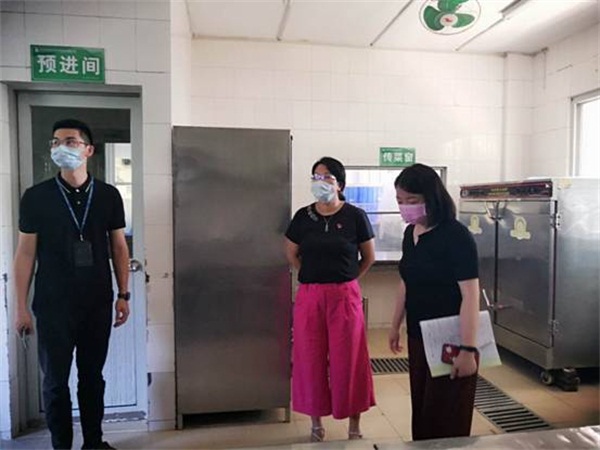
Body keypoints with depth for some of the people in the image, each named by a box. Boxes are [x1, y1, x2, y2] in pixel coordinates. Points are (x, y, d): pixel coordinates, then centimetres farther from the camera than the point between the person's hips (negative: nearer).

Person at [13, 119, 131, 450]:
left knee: (92, 375, 14)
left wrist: (123, 295, 4)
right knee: (56, 380, 9)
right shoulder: (35, 196, -3)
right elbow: (25, 253, -1)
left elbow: (118, 247, 6)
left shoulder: (108, 195, 0)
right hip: (53, 305, -1)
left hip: (98, 303, 1)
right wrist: (21, 307, -3)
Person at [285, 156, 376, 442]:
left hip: (345, 296, -2)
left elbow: (369, 257, 6)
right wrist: (314, 276, 8)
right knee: (310, 359, 10)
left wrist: (344, 279, 6)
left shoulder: (355, 216, -5)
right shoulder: (303, 216, 2)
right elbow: (291, 254, 14)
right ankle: (316, 423, 29)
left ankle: (354, 425, 26)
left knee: (348, 359, 7)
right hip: (309, 296, 2)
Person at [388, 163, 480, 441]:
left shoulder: (456, 236, -18)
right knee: (420, 409, 18)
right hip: (418, 336, 7)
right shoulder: (410, 233, 4)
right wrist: (396, 325, 18)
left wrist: (468, 350, -22)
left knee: (445, 418, 5)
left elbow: (470, 295, -20)